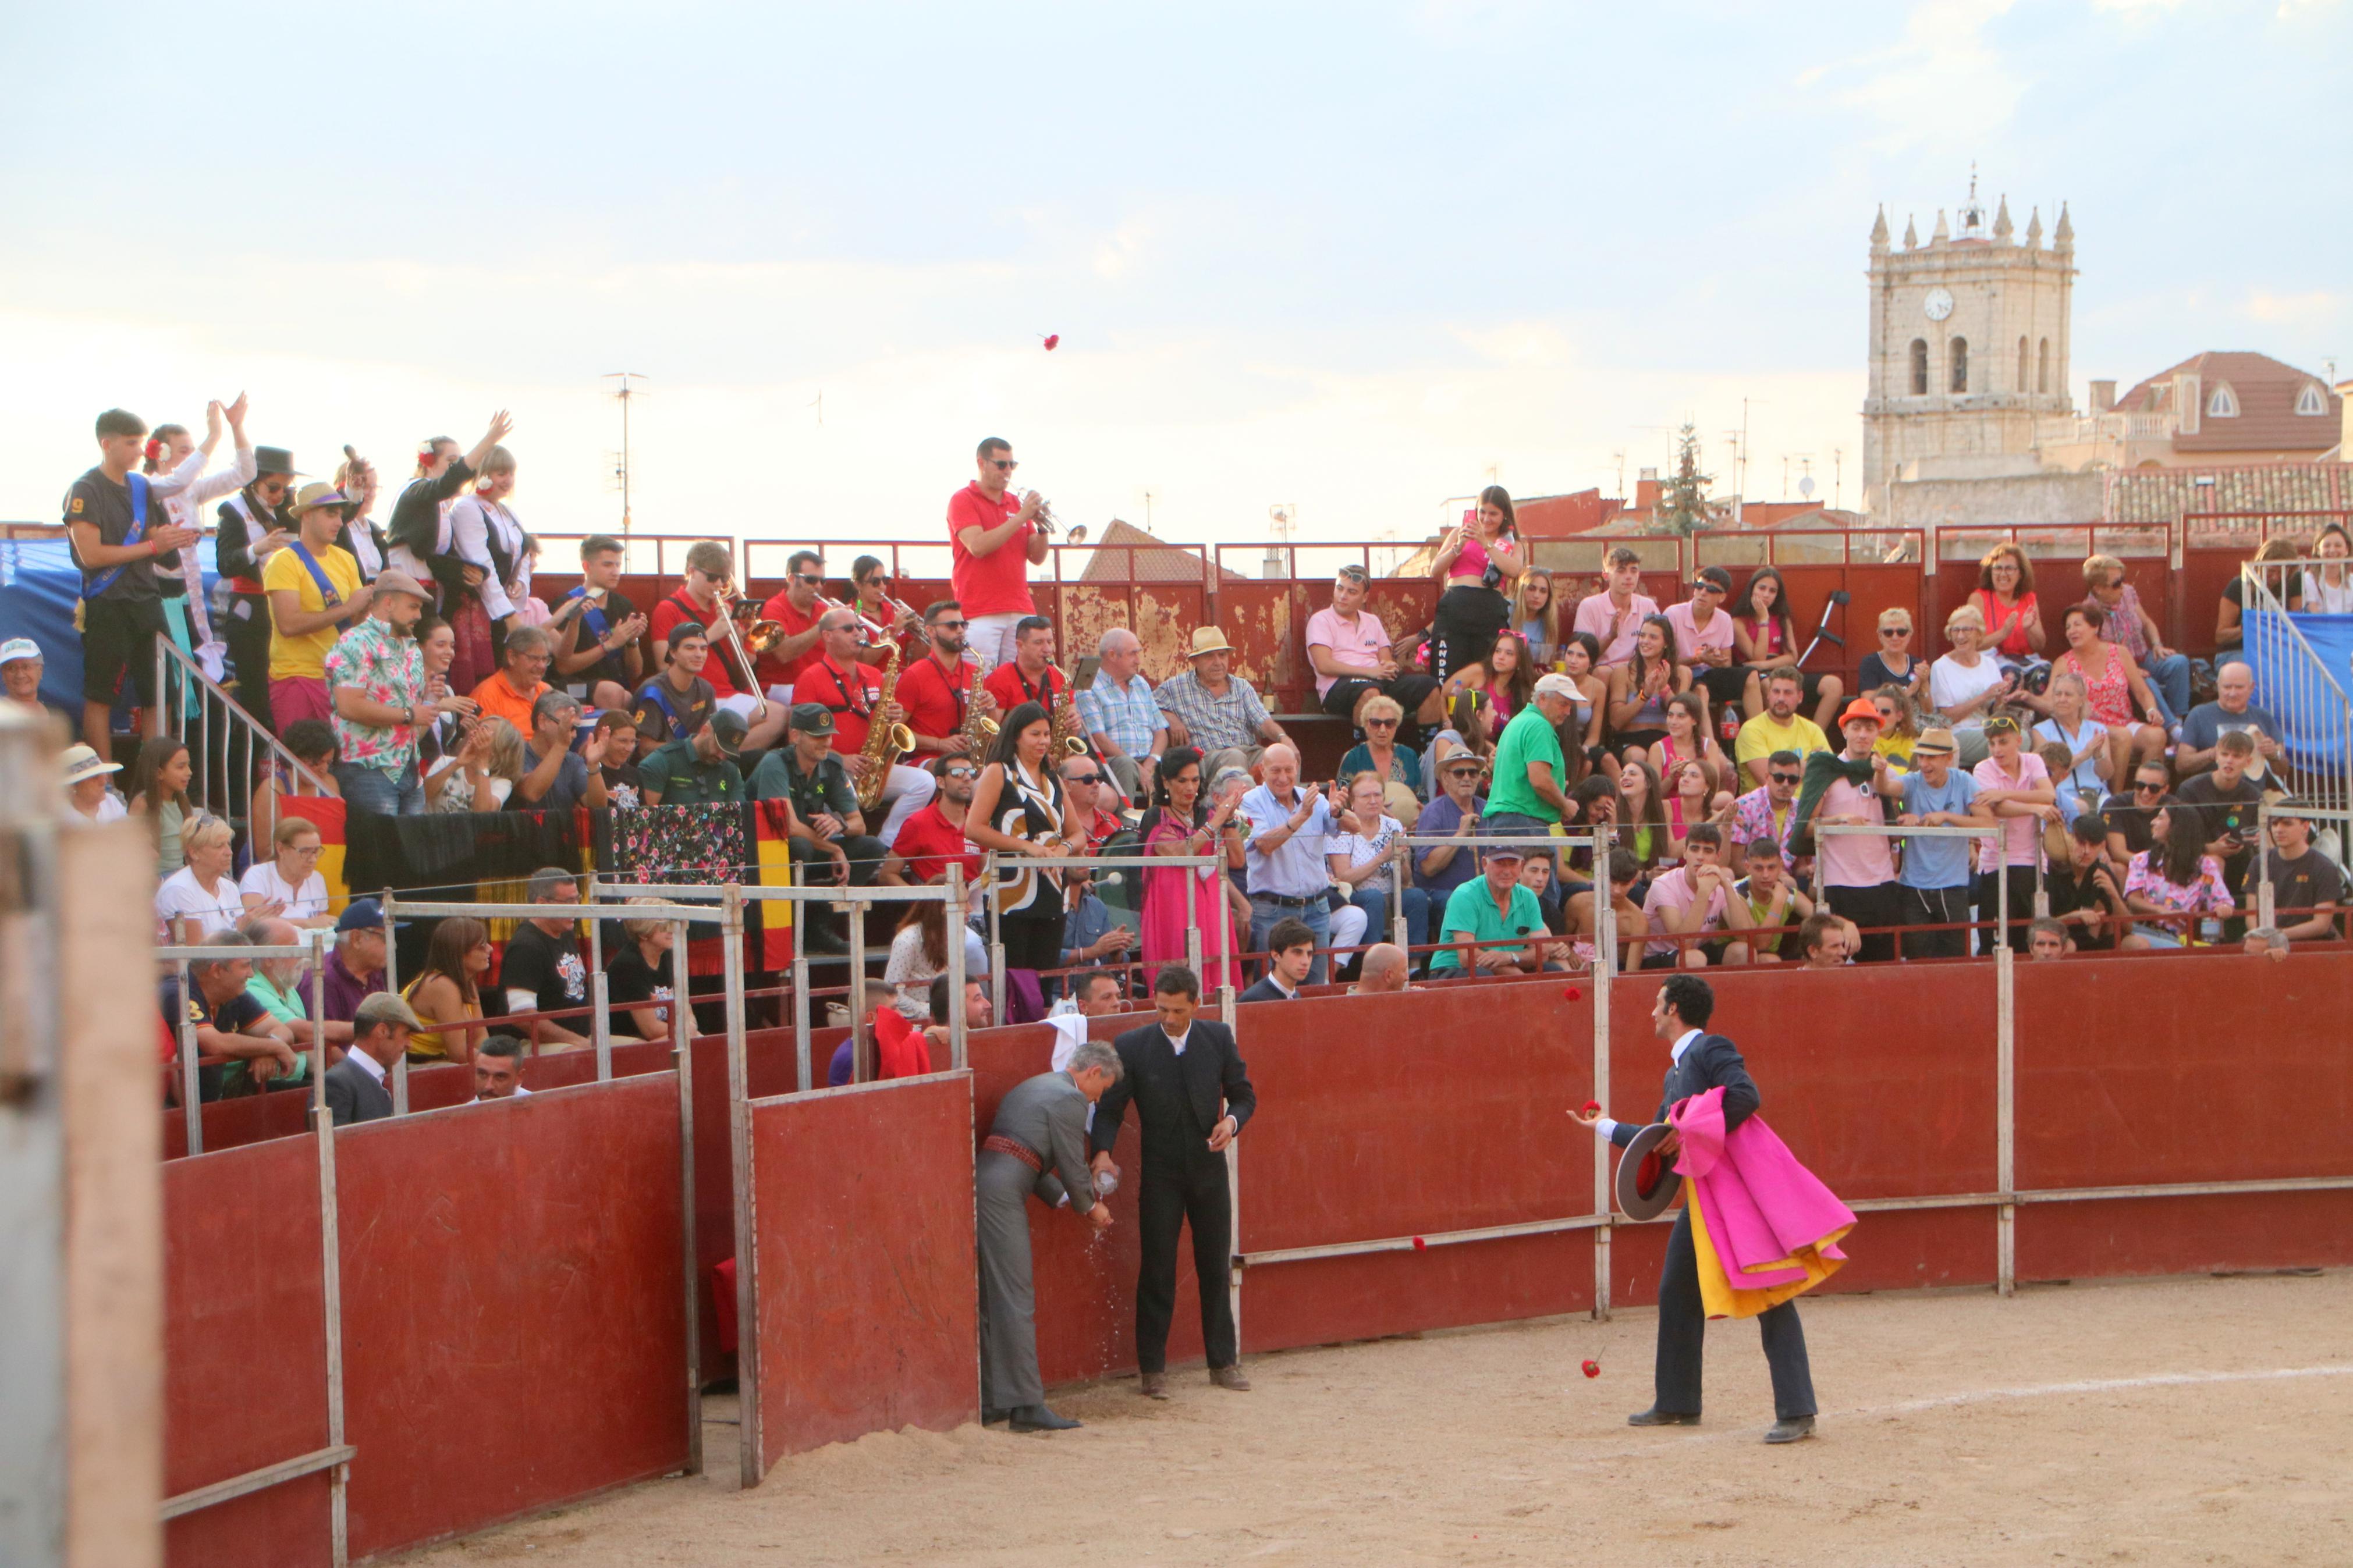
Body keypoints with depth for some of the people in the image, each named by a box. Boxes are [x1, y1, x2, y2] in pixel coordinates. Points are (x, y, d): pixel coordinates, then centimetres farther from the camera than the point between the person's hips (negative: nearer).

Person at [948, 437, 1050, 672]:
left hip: (1020, 609, 5)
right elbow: (978, 546, -15)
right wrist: (1021, 517, -15)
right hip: (980, 614, -5)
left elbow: (1036, 557, 15)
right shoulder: (963, 500, 1)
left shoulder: (1017, 503, 17)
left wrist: (1042, 527, -4)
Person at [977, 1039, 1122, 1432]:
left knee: (990, 1300, 12)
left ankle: (989, 1404, 15)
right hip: (1003, 1196, -10)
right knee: (1016, 1299, -8)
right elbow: (1073, 1165, -2)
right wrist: (1091, 1208, 15)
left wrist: (1065, 1200, 30)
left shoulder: (1031, 1088, 27)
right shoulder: (1069, 1098, -4)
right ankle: (1026, 1406, -8)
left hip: (979, 1186, 10)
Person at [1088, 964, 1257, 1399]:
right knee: (1157, 1270, -1)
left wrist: (1231, 1121, -12)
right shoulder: (1131, 1046, -6)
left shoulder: (1218, 1038, 0)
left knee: (1216, 1268, 9)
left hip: (1209, 1168, 2)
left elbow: (1244, 1095, 9)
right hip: (1160, 1173, -2)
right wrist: (1103, 1151, -22)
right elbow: (1110, 1108, -5)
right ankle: (1152, 1369, 5)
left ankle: (1224, 1363, 19)